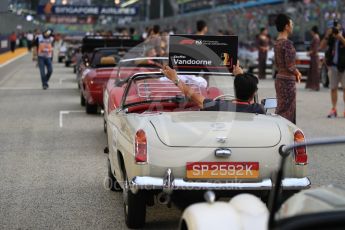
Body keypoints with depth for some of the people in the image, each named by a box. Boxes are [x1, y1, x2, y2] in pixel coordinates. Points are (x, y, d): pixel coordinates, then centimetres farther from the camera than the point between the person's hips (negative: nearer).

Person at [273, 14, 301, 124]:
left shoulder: (277, 42, 10)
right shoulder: (287, 43, -17)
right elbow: (290, 65, -20)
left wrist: (295, 72, 14)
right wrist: (297, 73, -1)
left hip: (279, 78, 9)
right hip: (288, 80, -9)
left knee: (281, 110, 14)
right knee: (287, 112, -4)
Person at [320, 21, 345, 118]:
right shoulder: (330, 37, 5)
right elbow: (321, 46, -3)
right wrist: (327, 36, -13)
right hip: (333, 65, 3)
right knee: (333, 88, 4)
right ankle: (333, 109, 8)